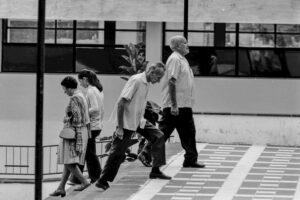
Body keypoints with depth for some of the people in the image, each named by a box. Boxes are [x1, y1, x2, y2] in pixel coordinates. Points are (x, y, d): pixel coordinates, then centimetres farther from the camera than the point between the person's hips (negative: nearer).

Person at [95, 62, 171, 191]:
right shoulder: (136, 81, -22)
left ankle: (155, 171, 9)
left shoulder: (147, 83, 6)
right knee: (117, 153, -5)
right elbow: (121, 103, -24)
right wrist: (120, 128, -23)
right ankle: (102, 181, 5)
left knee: (158, 137, 3)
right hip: (127, 123, -9)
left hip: (138, 121, 9)